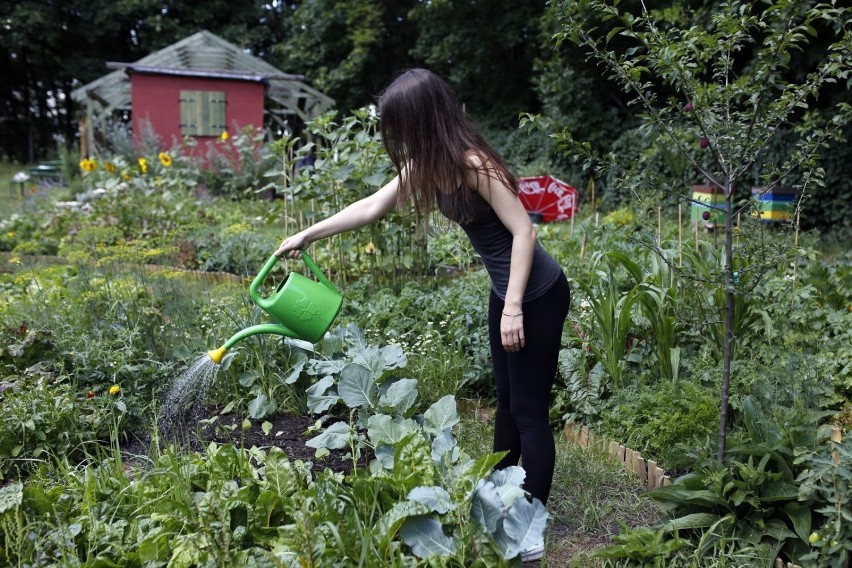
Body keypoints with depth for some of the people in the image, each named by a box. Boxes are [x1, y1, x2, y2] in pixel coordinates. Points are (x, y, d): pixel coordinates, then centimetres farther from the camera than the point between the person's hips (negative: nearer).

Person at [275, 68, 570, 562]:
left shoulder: (472, 163, -24)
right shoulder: (427, 164, 2)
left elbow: (524, 230, -24)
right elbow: (373, 207, 11)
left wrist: (514, 308, -25)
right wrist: (307, 235, 14)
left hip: (538, 295, -9)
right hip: (506, 292, 9)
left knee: (530, 409, -1)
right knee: (507, 400, 20)